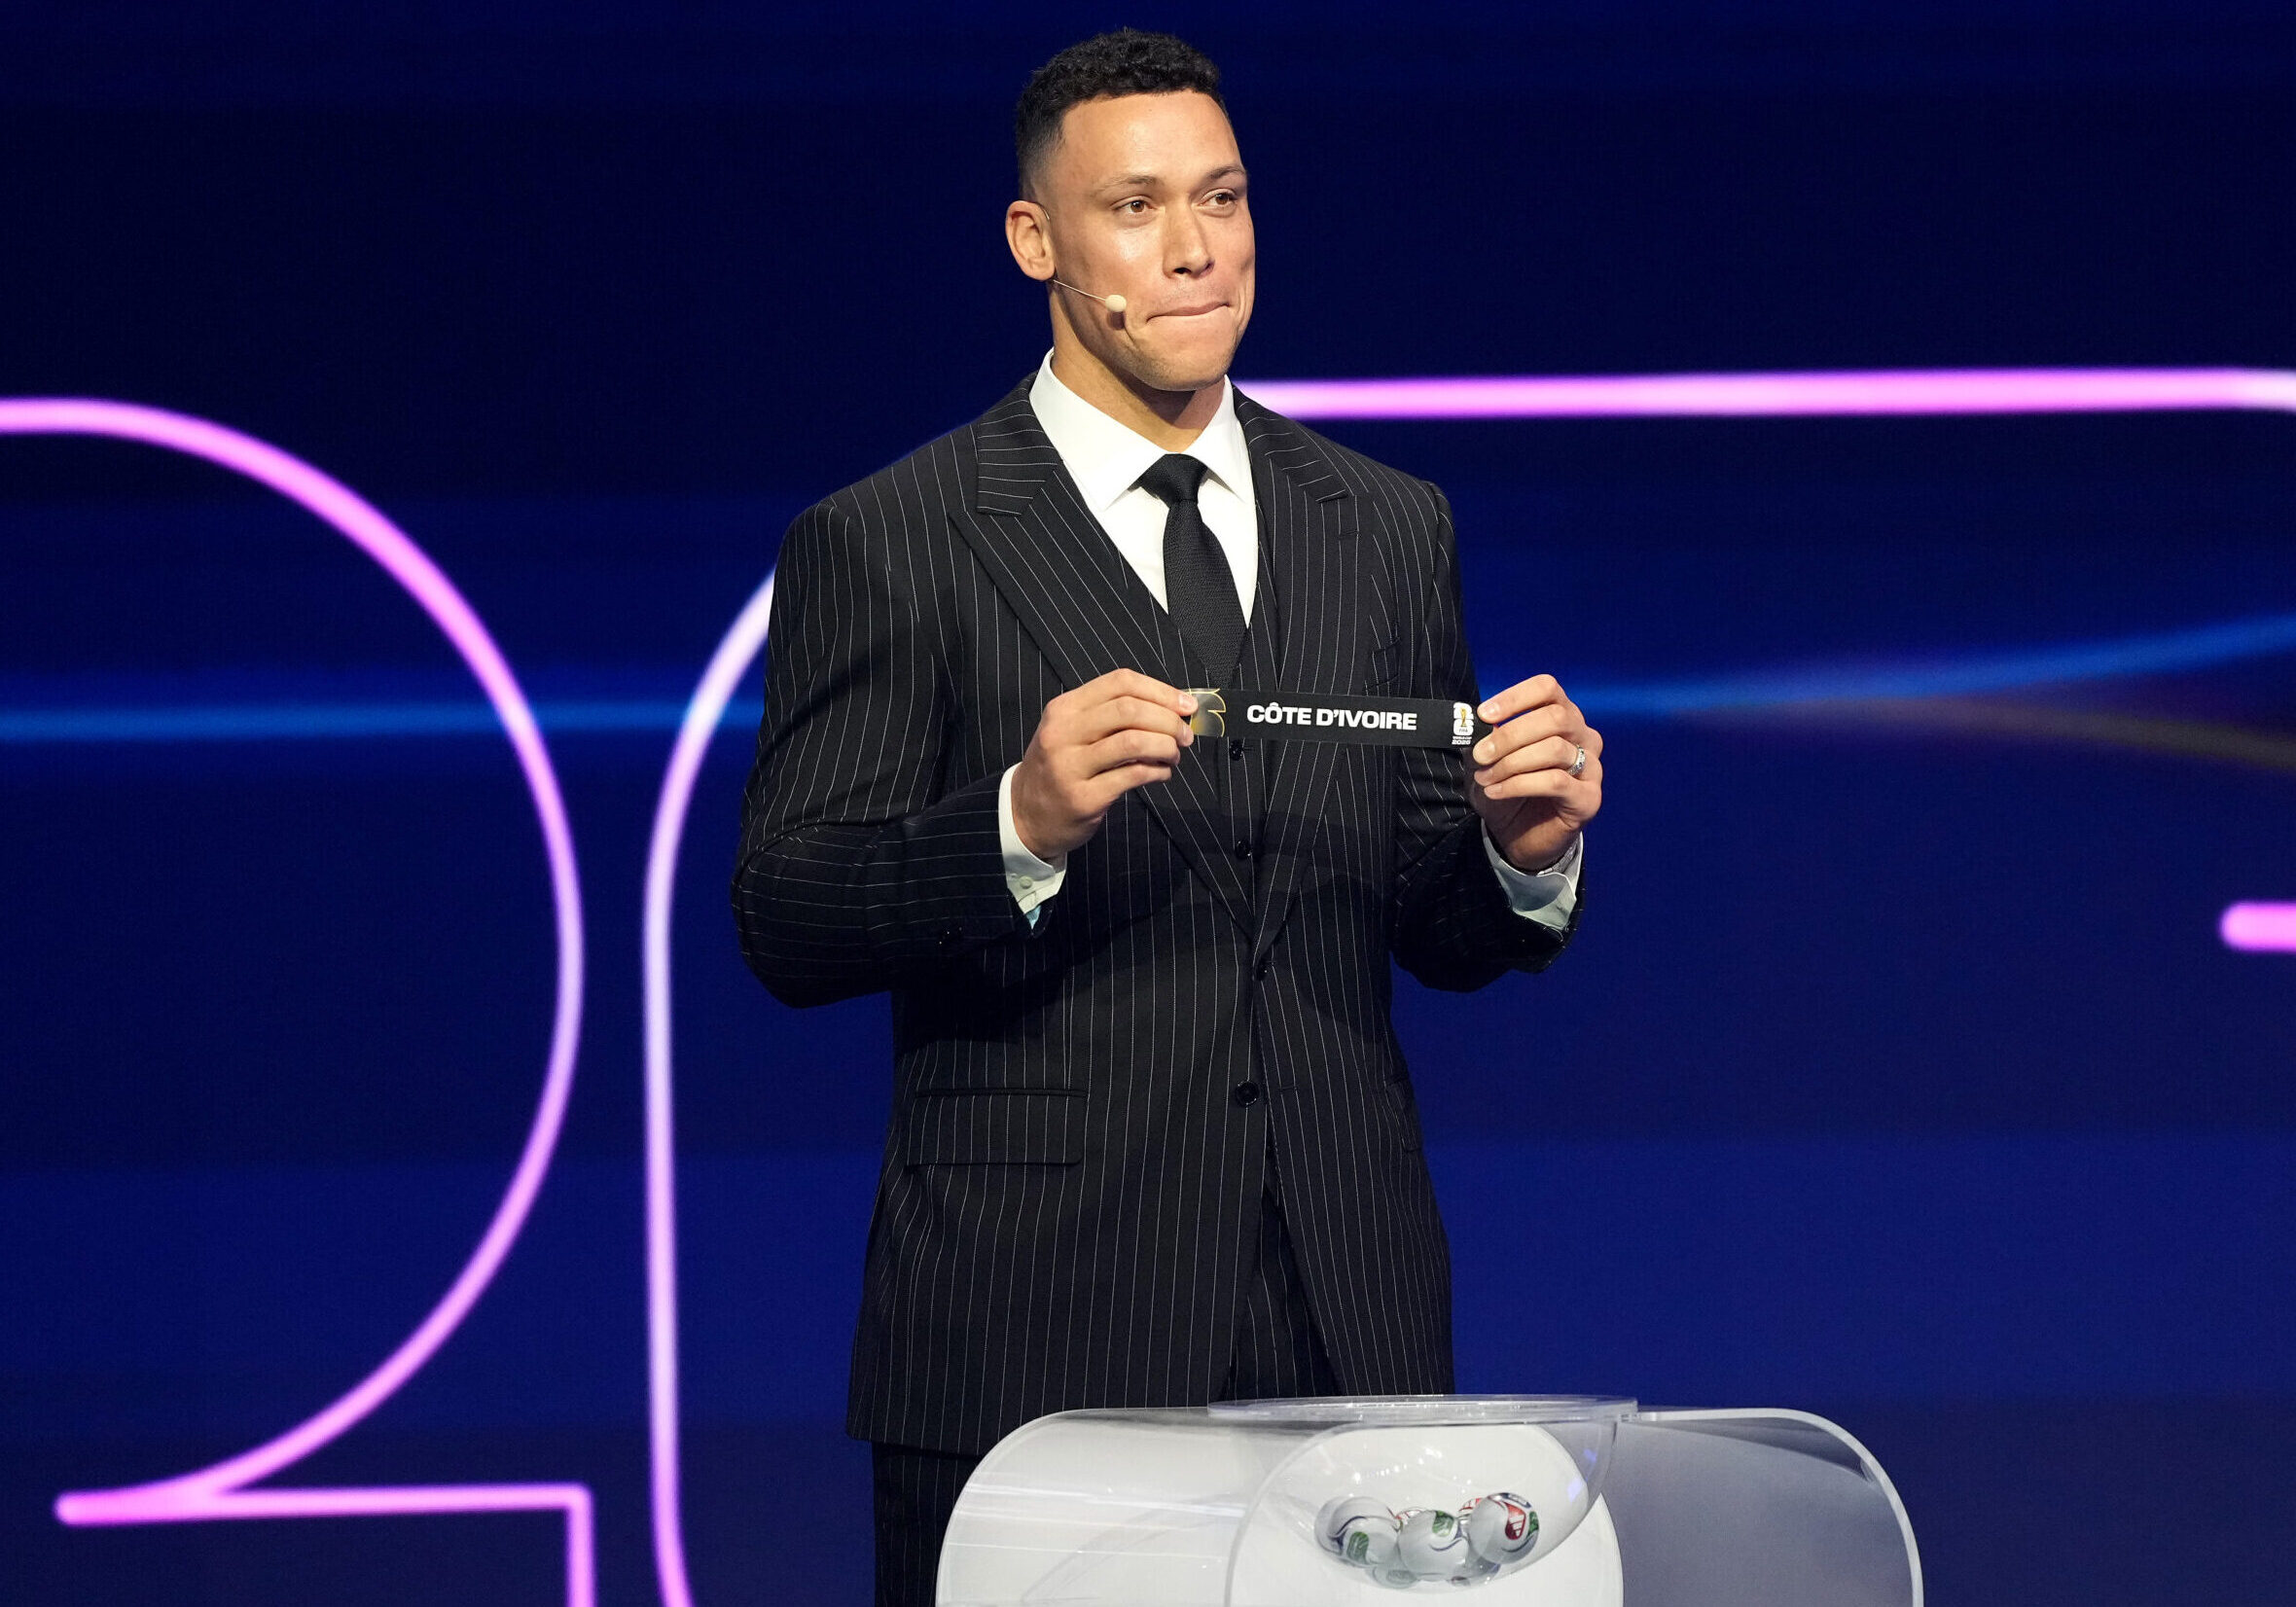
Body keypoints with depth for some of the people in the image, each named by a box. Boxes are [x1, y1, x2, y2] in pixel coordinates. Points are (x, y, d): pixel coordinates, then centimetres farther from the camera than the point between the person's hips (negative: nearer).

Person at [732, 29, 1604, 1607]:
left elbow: (1438, 935, 15)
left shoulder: (1388, 528, 14)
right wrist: (1021, 825, -23)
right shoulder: (884, 544, 0)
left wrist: (1524, 852, -7)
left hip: (1349, 1327, 4)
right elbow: (786, 928, -7)